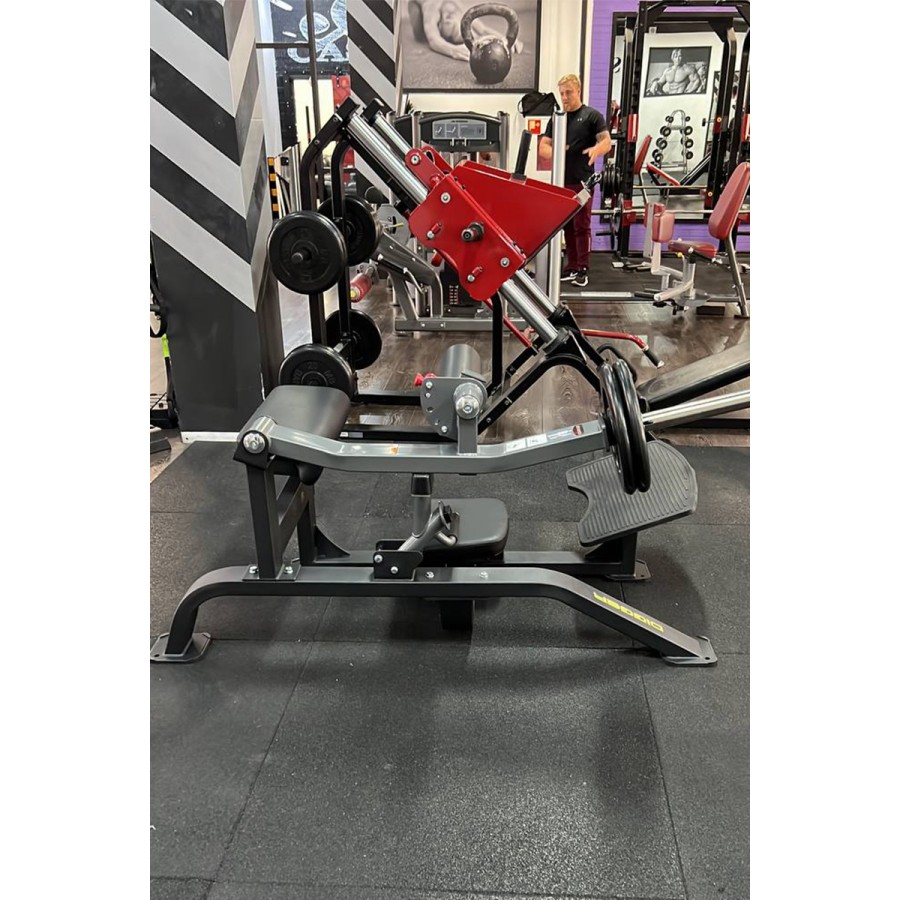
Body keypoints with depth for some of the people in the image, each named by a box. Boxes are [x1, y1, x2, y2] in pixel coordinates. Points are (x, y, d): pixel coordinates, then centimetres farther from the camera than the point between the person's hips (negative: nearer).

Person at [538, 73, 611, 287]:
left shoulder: (592, 115, 1)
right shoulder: (556, 118, 14)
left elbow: (607, 141, -7)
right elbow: (543, 147, 9)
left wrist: (596, 149, -30)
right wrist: (553, 151, -15)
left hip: (582, 181, -5)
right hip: (560, 181, 5)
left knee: (581, 226, -5)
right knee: (567, 226, 8)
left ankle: (582, 270, 0)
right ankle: (571, 267, 16)